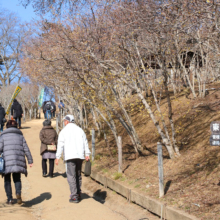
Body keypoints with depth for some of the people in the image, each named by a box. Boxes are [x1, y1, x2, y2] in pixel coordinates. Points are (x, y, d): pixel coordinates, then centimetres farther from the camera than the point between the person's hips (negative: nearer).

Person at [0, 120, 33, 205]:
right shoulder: (20, 136, 12)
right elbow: (26, 149, 7)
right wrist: (30, 161, 9)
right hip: (18, 161, 2)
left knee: (7, 180, 11)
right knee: (17, 179, 13)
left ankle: (9, 199, 5)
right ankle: (18, 193, -15)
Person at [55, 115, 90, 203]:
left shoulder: (64, 131, 0)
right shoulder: (80, 130, 12)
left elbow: (60, 145, -3)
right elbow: (85, 142, 9)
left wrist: (57, 157, -1)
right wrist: (87, 154, 11)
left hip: (69, 156, -5)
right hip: (80, 156, 5)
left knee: (71, 176, -4)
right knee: (78, 175, 17)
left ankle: (74, 196, -8)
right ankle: (78, 193, 23)